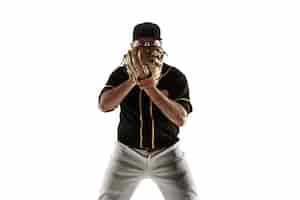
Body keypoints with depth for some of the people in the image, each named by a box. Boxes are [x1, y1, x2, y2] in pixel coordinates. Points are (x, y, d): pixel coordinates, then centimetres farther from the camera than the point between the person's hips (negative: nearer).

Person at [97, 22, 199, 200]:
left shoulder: (175, 77, -10)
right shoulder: (121, 74, -6)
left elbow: (180, 118, -24)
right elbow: (104, 105, -22)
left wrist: (150, 86, -31)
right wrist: (134, 79, -31)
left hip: (167, 153, -1)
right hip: (128, 152, 1)